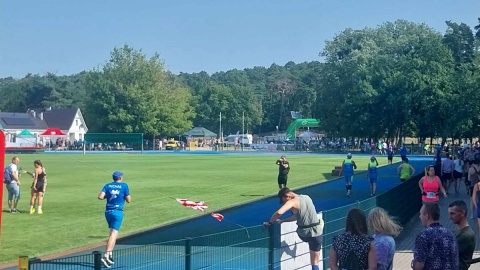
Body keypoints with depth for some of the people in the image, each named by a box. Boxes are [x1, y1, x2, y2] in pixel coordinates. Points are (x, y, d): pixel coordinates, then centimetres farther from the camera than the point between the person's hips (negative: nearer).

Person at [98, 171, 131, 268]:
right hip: (117, 212, -5)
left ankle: (110, 254, 19)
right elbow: (128, 200, -1)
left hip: (108, 211, 5)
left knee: (113, 233, 20)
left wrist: (107, 196, 13)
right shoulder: (124, 185, -1)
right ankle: (106, 255, -24)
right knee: (114, 234, -10)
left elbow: (100, 197, -6)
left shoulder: (107, 185, 8)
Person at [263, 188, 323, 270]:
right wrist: (283, 221, 22)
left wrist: (269, 222, -13)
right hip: (316, 233, 4)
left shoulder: (293, 202, -12)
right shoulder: (307, 197, 9)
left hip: (304, 234, -4)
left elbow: (278, 213, -29)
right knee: (315, 261, 9)